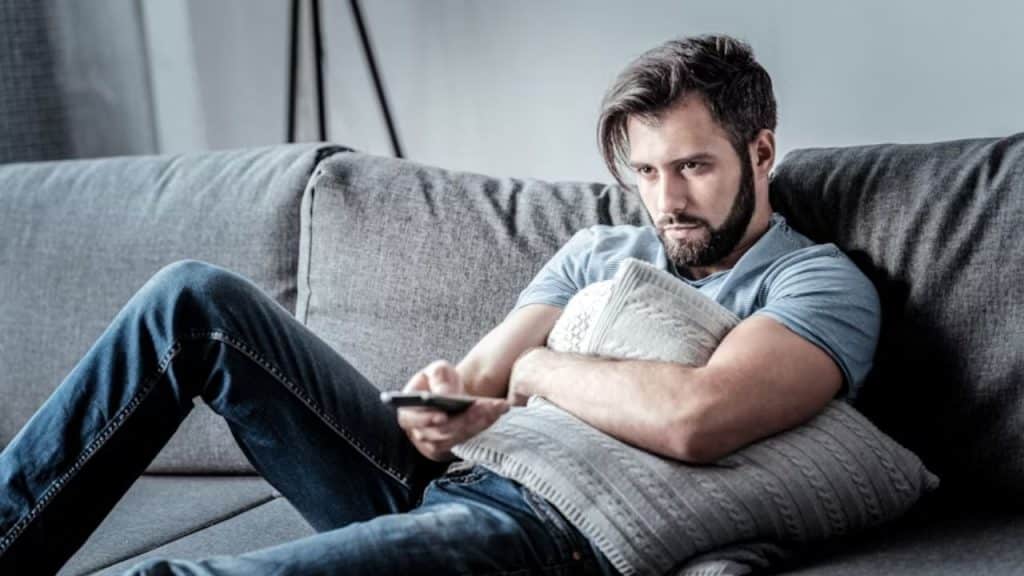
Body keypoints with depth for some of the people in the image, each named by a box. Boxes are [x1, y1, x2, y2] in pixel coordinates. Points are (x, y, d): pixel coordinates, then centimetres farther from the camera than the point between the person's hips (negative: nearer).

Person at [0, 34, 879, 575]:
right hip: (444, 481, 8)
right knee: (197, 300, -2)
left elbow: (692, 418, -22)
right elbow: (477, 375, 14)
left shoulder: (820, 283, -2)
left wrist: (539, 369, -5)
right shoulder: (600, 249, 21)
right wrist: (447, 406, -12)